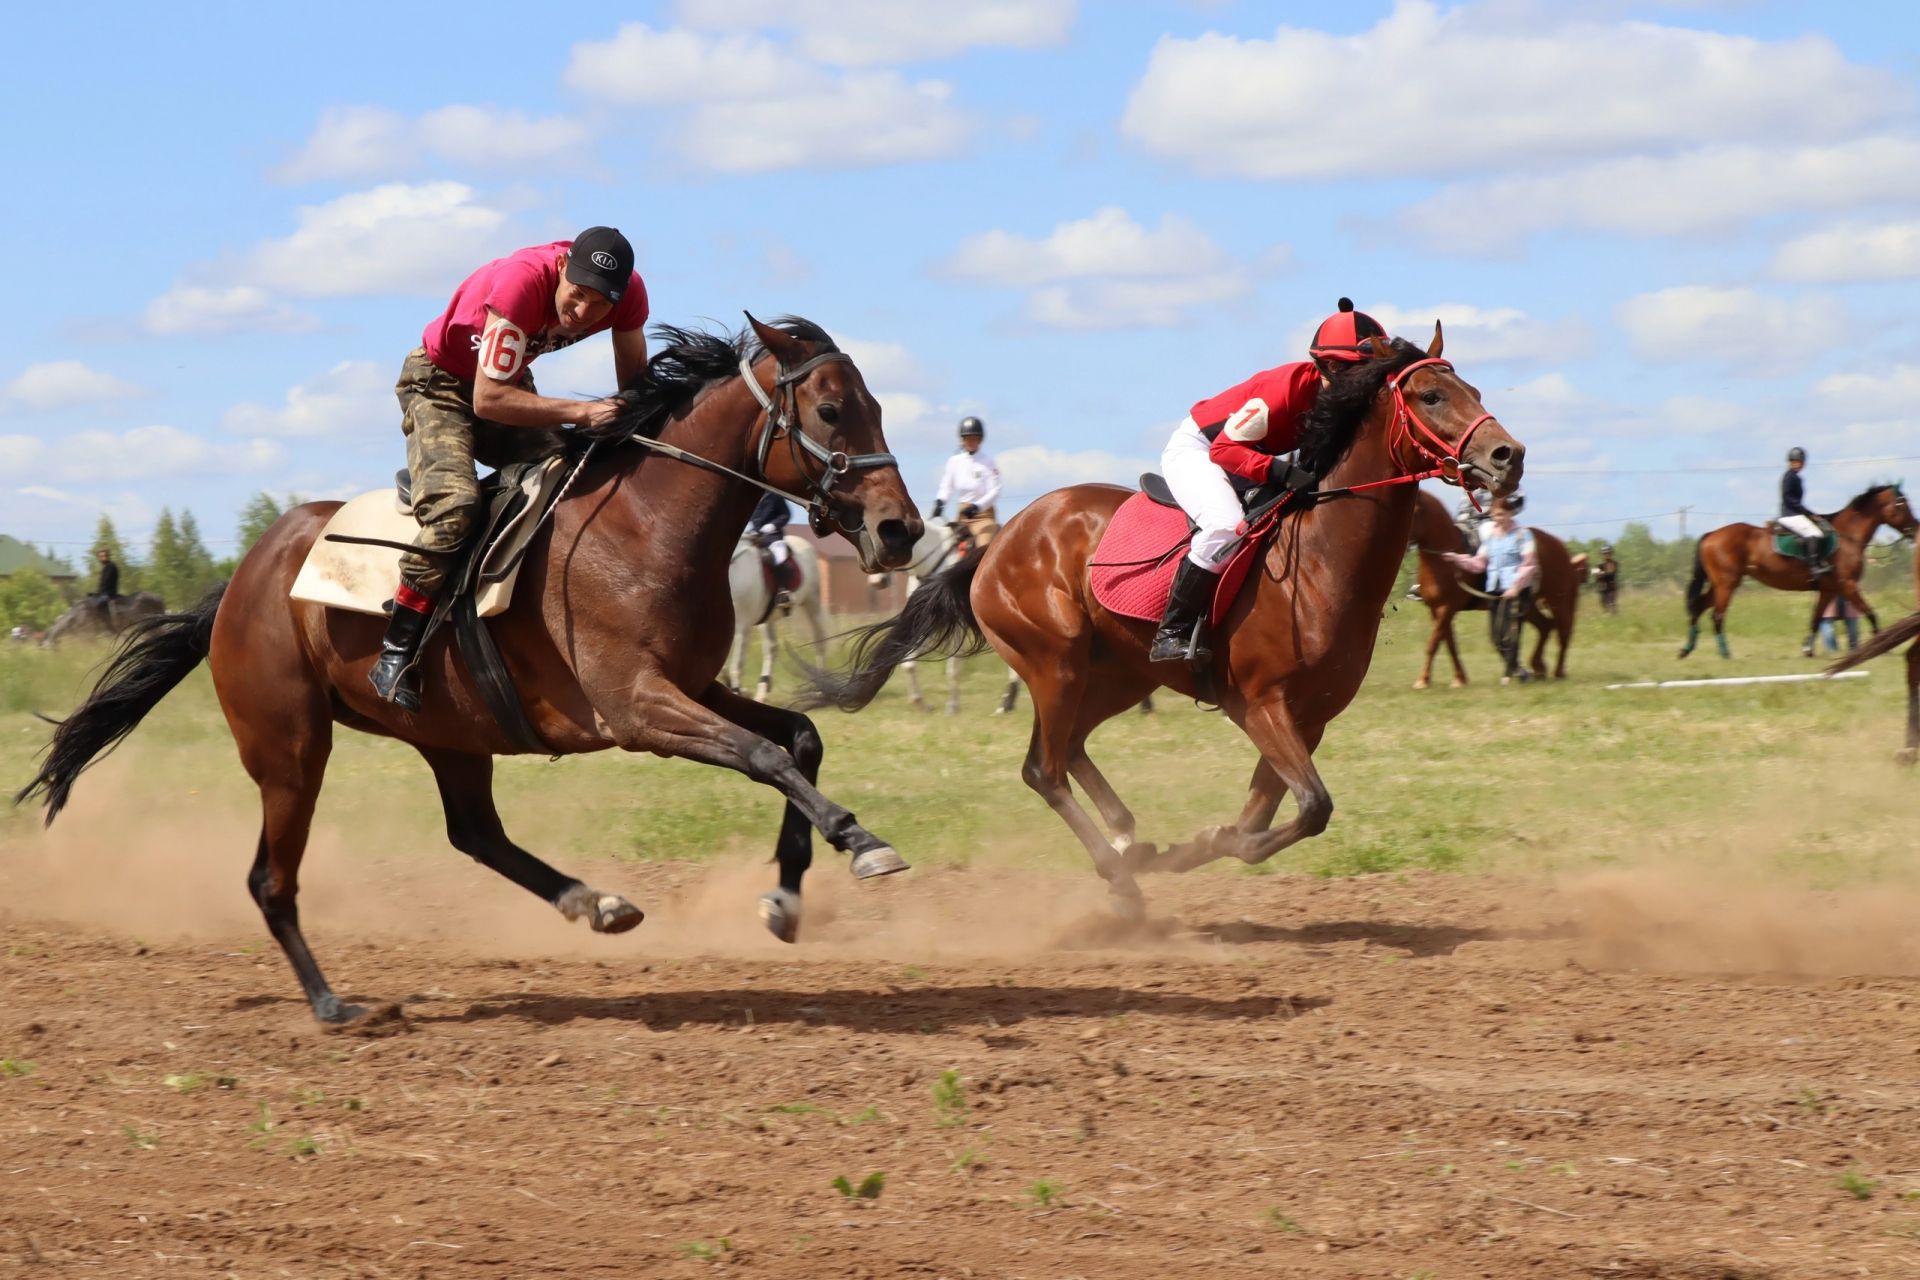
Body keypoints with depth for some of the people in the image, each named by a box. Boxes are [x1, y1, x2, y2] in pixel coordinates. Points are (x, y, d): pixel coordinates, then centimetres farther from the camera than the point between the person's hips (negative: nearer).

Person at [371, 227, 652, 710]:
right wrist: (581, 412, -42)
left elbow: (636, 384, -3)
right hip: (440, 383, -7)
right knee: (455, 504, -28)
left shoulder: (629, 292, -19)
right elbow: (487, 400, -39)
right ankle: (395, 653, -22)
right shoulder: (522, 280, -37)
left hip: (510, 379, 7)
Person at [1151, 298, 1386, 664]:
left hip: (1247, 454, 9)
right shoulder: (1290, 387, -33)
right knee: (1226, 524, -33)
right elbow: (1224, 448, -33)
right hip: (1196, 448, -9)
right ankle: (1173, 632, -26)